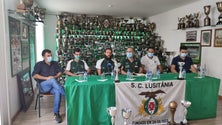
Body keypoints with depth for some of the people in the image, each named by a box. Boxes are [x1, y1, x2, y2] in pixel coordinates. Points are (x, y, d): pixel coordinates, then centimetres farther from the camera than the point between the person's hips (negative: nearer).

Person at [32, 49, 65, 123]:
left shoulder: (55, 63, 17)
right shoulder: (39, 64, 6)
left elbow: (60, 72, 14)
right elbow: (34, 75, -6)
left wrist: (55, 77, -9)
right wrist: (46, 78, -16)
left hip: (53, 86, 3)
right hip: (43, 85, -2)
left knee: (57, 92, -33)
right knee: (52, 80, -36)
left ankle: (56, 113, -26)